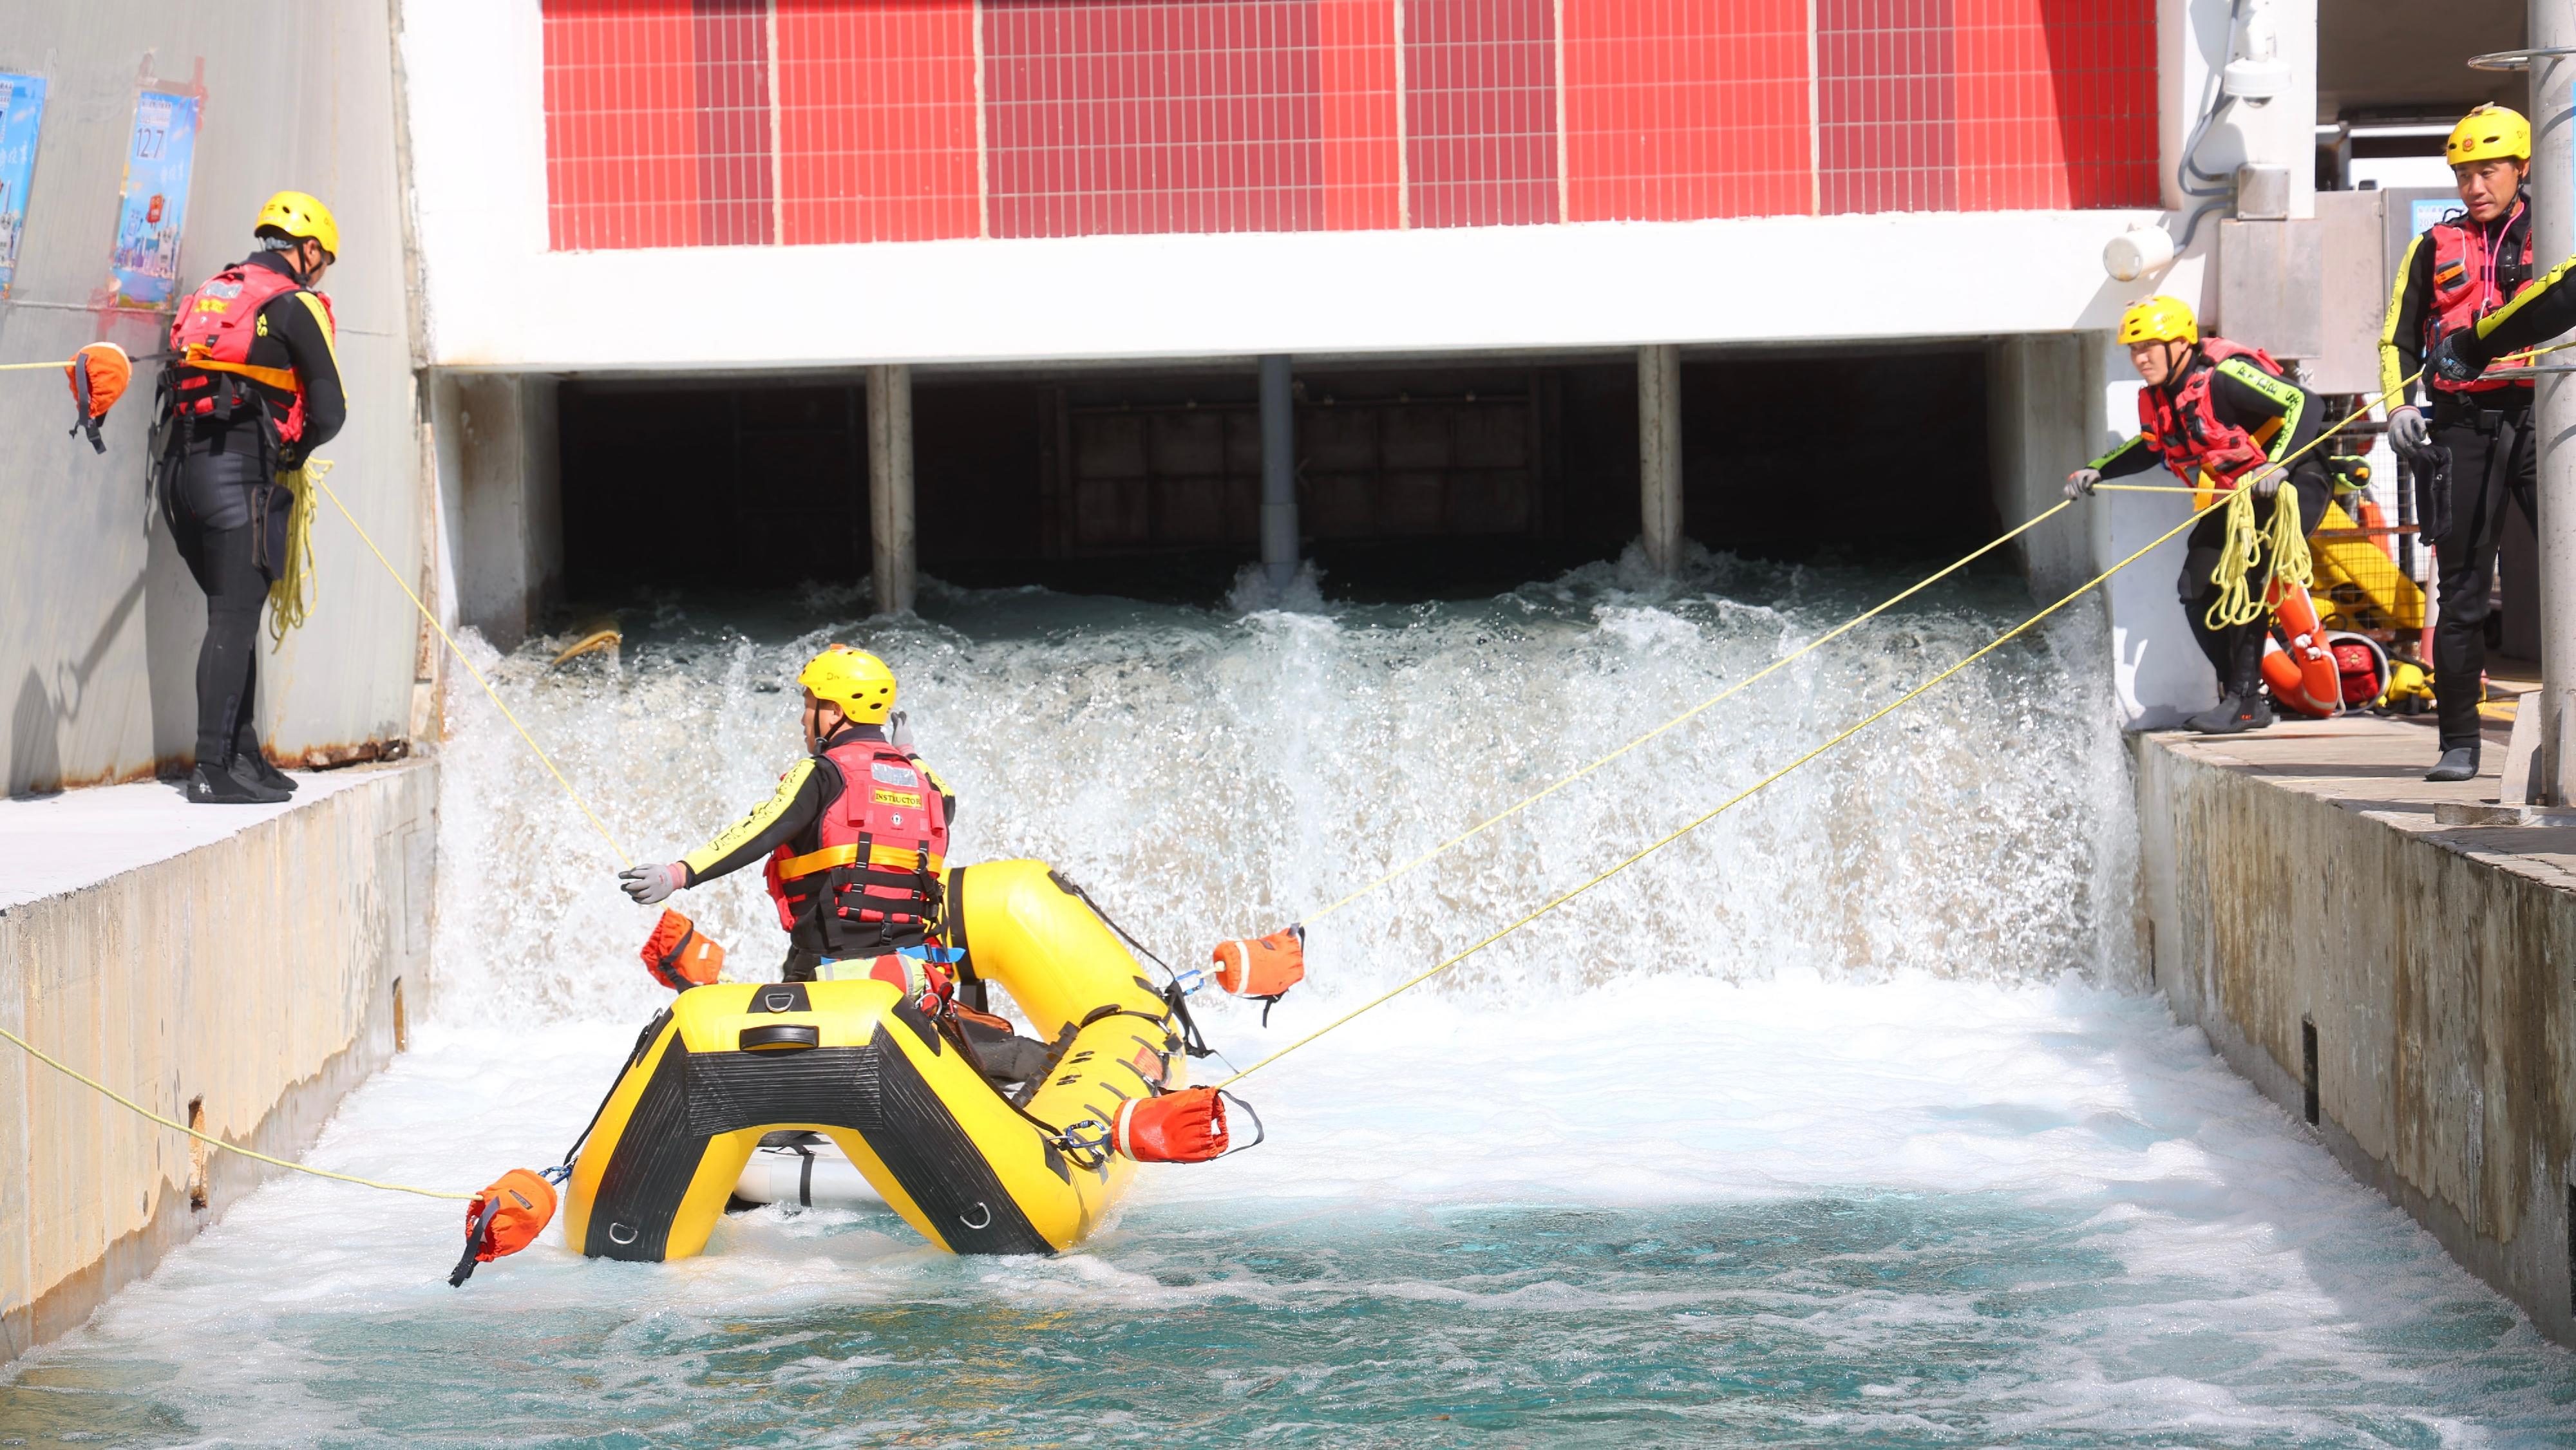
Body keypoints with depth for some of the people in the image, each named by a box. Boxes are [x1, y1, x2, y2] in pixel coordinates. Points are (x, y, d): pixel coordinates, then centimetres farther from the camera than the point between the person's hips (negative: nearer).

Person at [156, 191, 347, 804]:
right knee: (234, 620, -8)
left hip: (176, 466, 7)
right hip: (238, 469, -7)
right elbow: (330, 414, -4)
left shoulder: (213, 291, 21)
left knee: (233, 614, 15)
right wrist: (296, 452, 17)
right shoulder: (296, 305, -1)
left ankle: (243, 755, 17)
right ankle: (213, 770, -13)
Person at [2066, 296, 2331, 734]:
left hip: (2292, 485, -9)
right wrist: (2095, 472, 12)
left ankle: (2245, 701, -21)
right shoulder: (2156, 398, 1)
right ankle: (2238, 697, 10)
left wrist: (2277, 466, -41)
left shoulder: (2223, 376, -26)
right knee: (2197, 589, 0)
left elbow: (2304, 403, -30)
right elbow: (2151, 447, 23)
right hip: (2234, 499, 9)